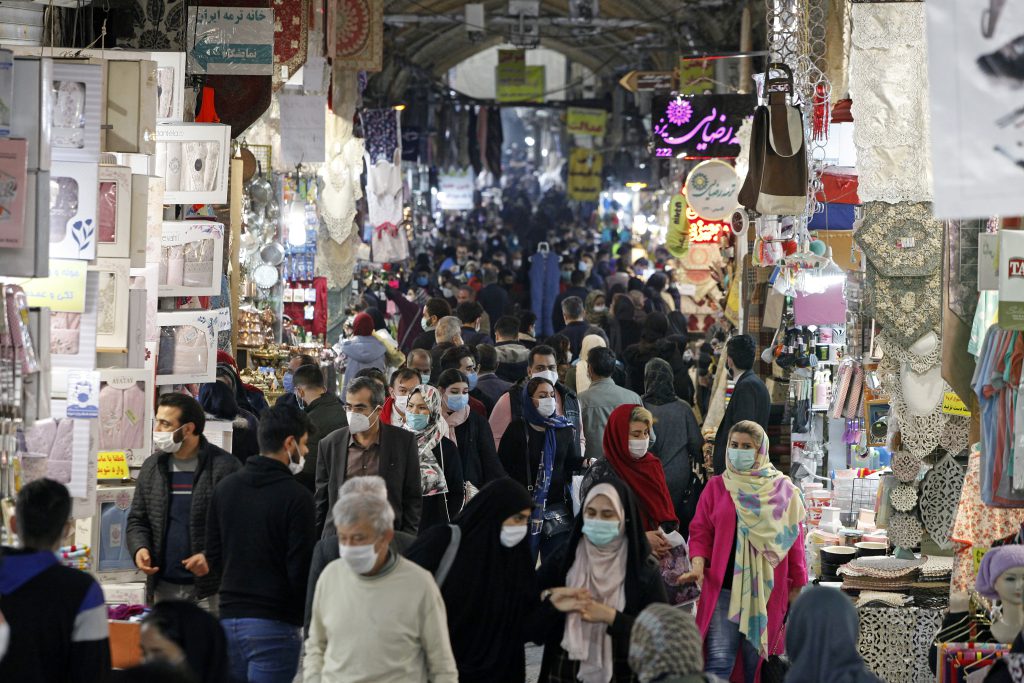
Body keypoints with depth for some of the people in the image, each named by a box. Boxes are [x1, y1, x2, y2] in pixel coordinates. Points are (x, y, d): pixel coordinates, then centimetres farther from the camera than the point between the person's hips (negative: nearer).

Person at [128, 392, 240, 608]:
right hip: (163, 588, 5)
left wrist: (212, 557, -18)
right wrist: (139, 548, -3)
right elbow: (137, 520, 18)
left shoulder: (225, 467, -6)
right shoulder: (152, 467, 12)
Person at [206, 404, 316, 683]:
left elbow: (214, 556, 12)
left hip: (229, 617, 6)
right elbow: (301, 571, -13)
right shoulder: (296, 497, -13)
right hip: (273, 624, -6)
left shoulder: (225, 487, 7)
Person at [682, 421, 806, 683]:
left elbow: (793, 538, 8)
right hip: (723, 587, -1)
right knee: (719, 662, -9)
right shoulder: (716, 486, 6)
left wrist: (797, 586, 7)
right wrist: (698, 564, -13)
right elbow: (700, 531, 4)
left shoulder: (782, 489, 5)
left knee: (756, 661, 7)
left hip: (766, 590, 1)